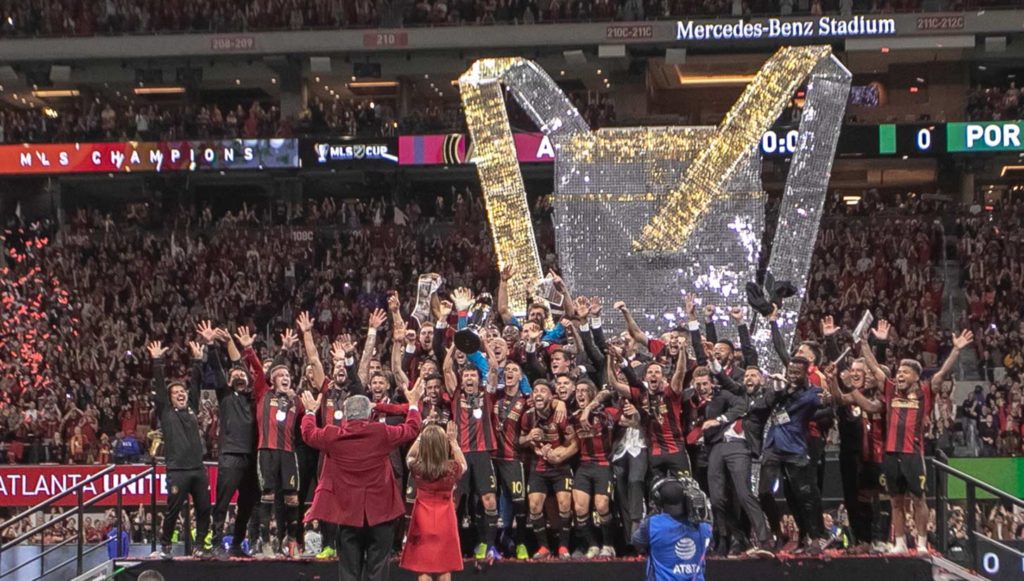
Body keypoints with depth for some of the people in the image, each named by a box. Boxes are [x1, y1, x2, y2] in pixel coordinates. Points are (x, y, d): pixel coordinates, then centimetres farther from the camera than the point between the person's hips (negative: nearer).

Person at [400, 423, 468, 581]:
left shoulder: (416, 467, -13)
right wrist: (454, 441, 10)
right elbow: (463, 465, 11)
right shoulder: (452, 468, -14)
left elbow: (409, 456, 13)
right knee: (444, 568, 8)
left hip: (423, 520, 0)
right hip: (445, 520, 0)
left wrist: (421, 436, 11)